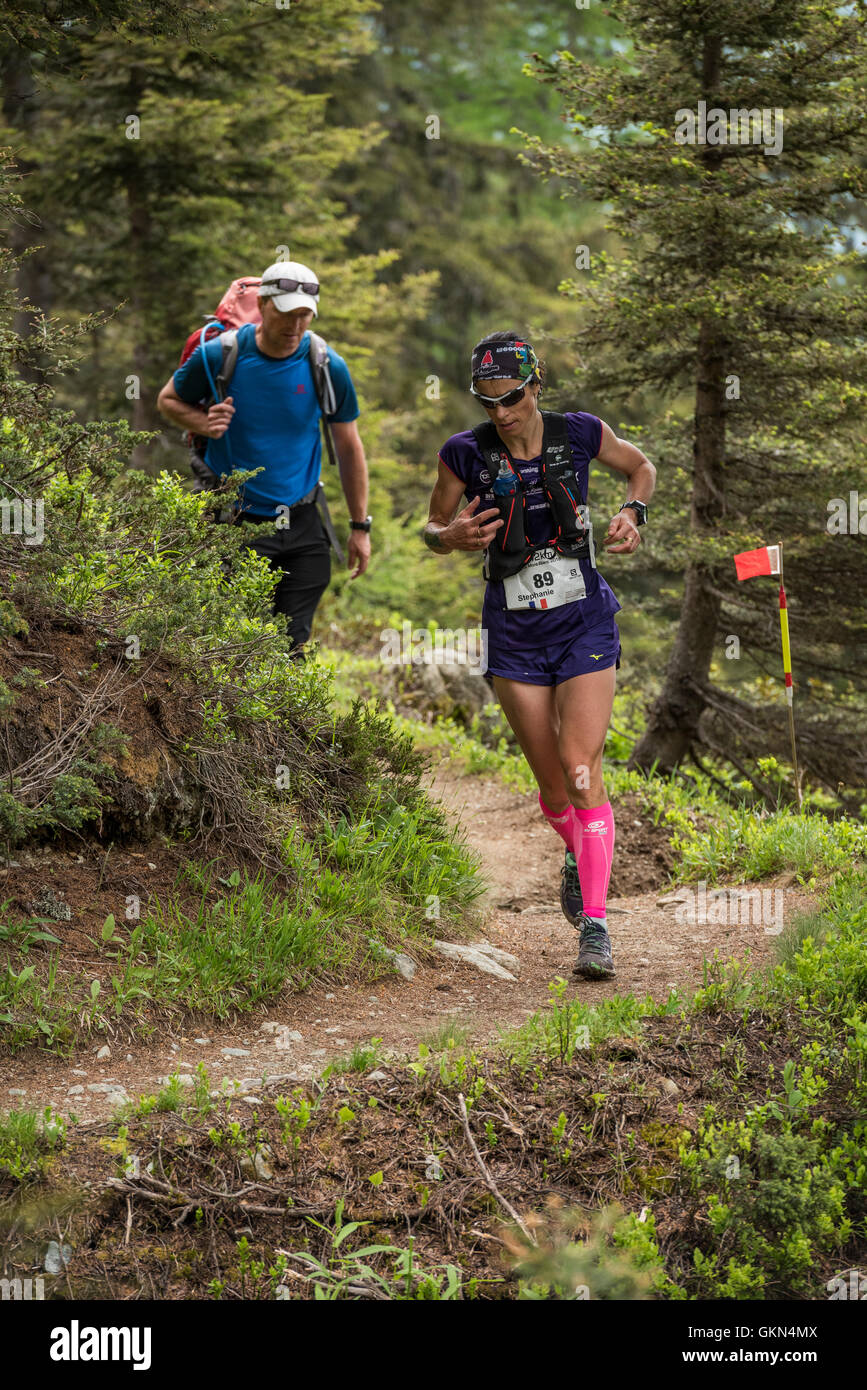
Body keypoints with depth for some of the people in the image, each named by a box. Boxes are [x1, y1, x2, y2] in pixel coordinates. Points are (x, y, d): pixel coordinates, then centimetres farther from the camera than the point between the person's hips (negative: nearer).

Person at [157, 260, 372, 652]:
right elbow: (169, 400, 9)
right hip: (236, 524, -1)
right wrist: (205, 424, -13)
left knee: (292, 645, 2)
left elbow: (348, 446, 5)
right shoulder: (220, 355, -9)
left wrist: (360, 527, 6)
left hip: (303, 529, 2)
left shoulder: (328, 367, -6)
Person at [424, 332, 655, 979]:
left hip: (585, 622, -1)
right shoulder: (466, 452, -9)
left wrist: (634, 512, -8)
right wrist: (452, 537, -19)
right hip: (515, 634, 1)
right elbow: (432, 529, 4)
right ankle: (580, 853, 40)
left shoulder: (579, 433, -7)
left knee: (582, 770, -14)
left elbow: (642, 466, 12)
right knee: (553, 784, 6)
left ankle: (596, 924, -12)